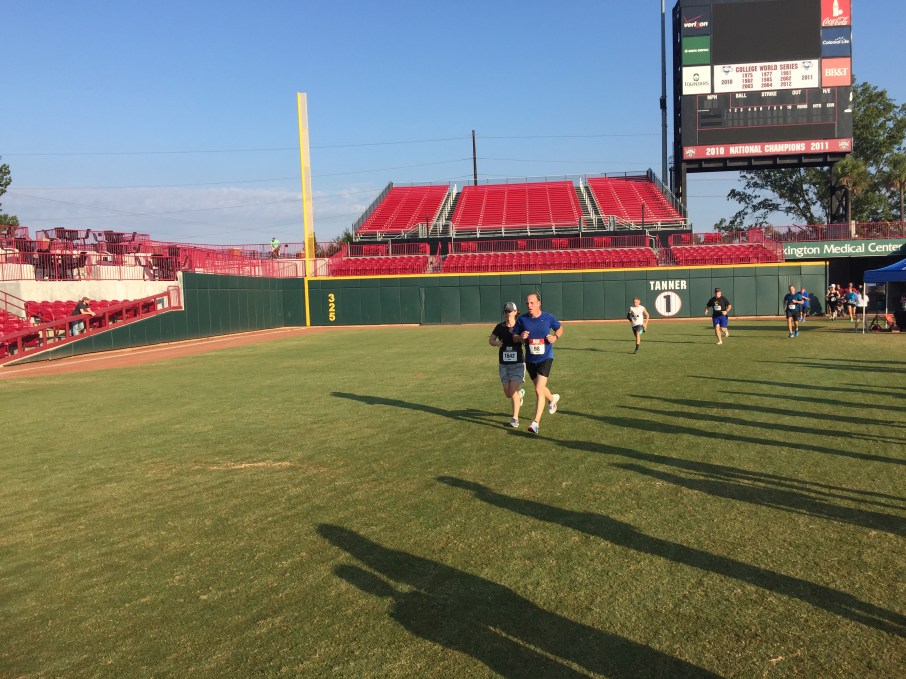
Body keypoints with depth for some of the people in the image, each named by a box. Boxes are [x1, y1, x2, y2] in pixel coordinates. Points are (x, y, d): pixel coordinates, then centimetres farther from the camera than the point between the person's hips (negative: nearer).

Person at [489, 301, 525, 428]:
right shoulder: (500, 327, 0)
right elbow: (490, 339, 10)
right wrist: (496, 343, -12)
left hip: (518, 363, -3)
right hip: (503, 365, 3)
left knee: (513, 391, -12)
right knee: (508, 394, 6)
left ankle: (515, 418, 1)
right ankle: (520, 393, 41)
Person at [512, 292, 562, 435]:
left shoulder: (548, 318, -7)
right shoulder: (522, 319, -4)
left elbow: (560, 328, 10)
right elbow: (514, 336, 4)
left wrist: (555, 336, -11)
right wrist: (521, 337, -18)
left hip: (545, 358, -4)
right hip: (530, 360, 4)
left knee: (539, 390, -16)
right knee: (539, 388, 21)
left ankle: (536, 423, -12)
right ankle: (552, 398, 55)